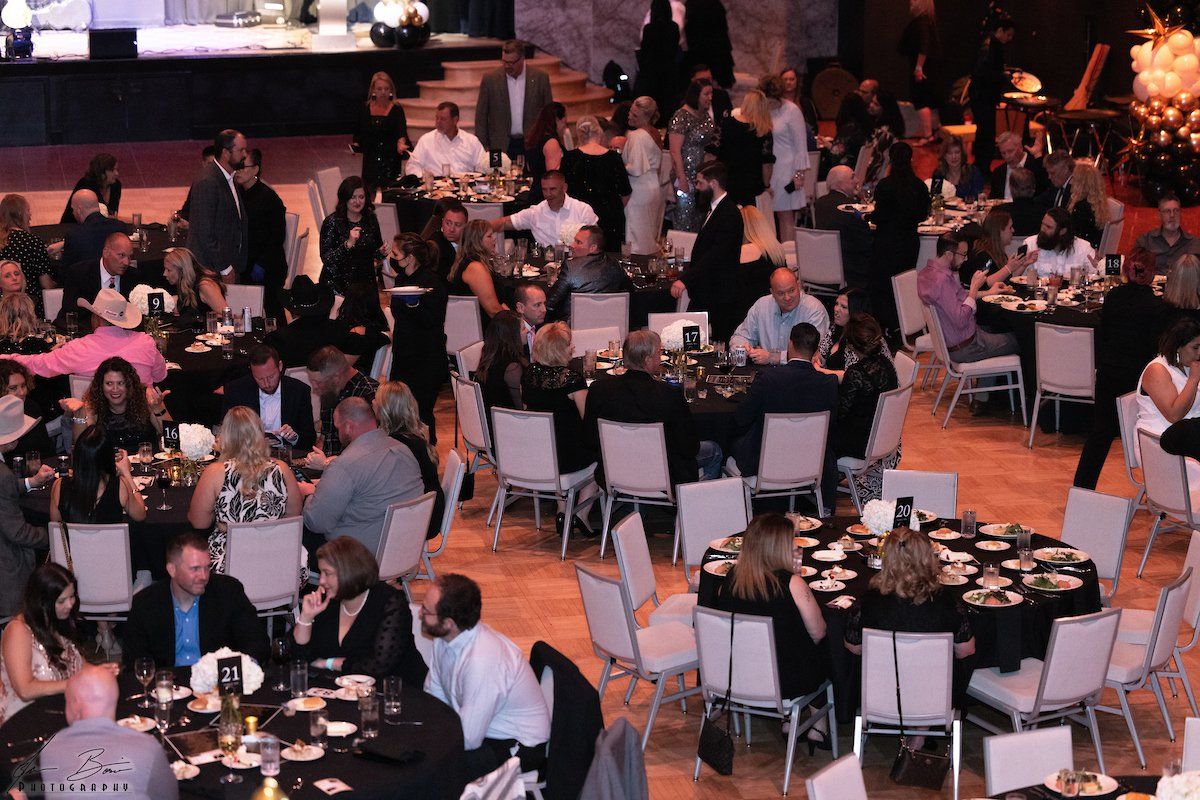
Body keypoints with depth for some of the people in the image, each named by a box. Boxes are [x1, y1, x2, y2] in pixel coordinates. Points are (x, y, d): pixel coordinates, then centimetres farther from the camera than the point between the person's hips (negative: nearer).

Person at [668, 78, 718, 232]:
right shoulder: (682, 117, -14)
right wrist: (682, 179, -20)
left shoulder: (706, 114, 10)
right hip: (687, 176, -8)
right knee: (684, 221, -4)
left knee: (699, 220, 10)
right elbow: (675, 151, -18)